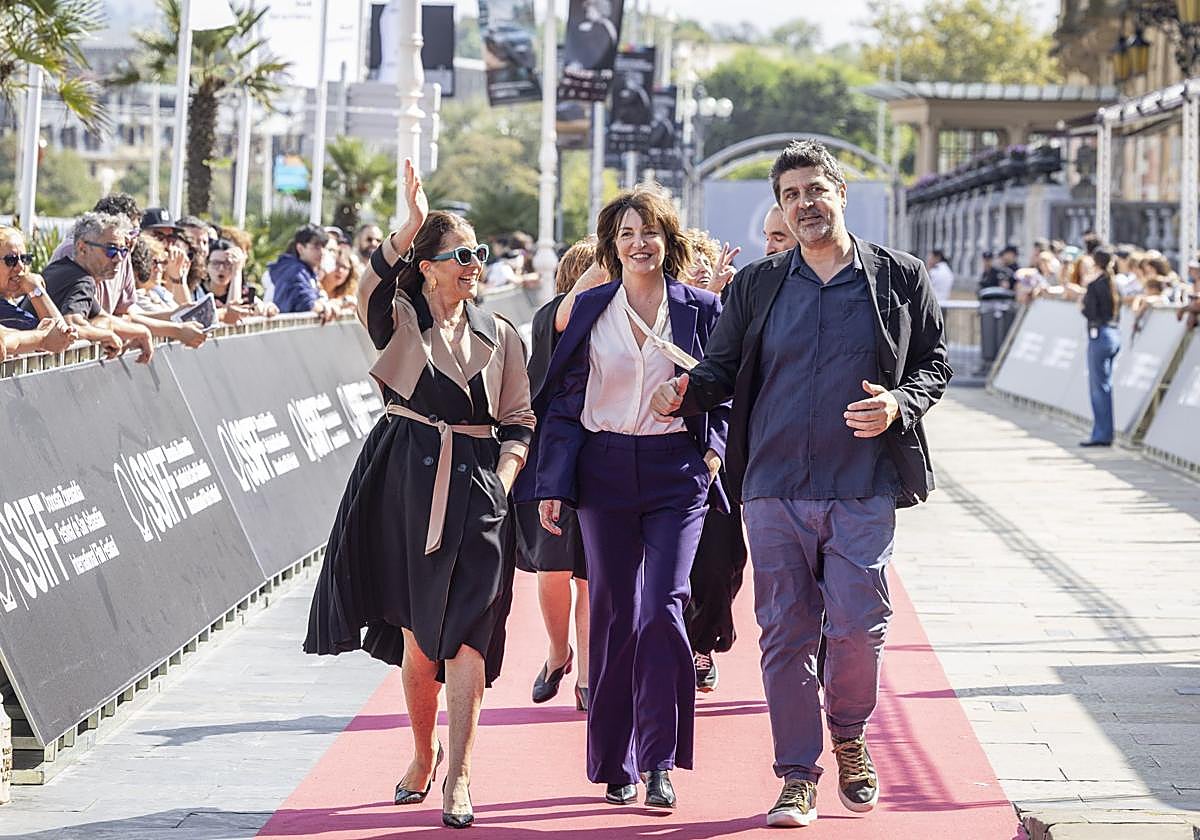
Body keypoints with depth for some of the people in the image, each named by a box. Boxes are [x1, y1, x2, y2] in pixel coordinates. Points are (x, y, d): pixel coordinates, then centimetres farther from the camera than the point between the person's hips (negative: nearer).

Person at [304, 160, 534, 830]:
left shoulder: (501, 337, 11)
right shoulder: (399, 319, 3)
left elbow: (518, 421, 12)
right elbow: (373, 291, -21)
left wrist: (505, 474, -6)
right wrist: (412, 224, -31)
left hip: (476, 485, 1)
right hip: (405, 481, -1)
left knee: (465, 630, -10)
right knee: (415, 630, 7)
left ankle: (459, 774, -11)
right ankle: (423, 752, 27)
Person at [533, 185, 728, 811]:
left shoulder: (702, 309, 3)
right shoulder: (589, 310, 6)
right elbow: (564, 400, 6)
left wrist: (714, 450, -6)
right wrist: (552, 487, 1)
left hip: (676, 472, -1)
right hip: (605, 471, 1)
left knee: (663, 609, -13)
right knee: (614, 614, 5)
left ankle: (658, 761, -7)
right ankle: (616, 765, 13)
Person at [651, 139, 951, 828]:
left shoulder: (901, 278, 5)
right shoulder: (757, 285, 9)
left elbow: (934, 363, 9)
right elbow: (723, 368, 12)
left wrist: (899, 405, -11)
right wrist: (684, 392, -10)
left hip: (863, 491, -2)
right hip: (775, 490, 2)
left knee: (859, 628, -6)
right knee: (785, 634, 2)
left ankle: (850, 738, 23)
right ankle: (799, 775, 11)